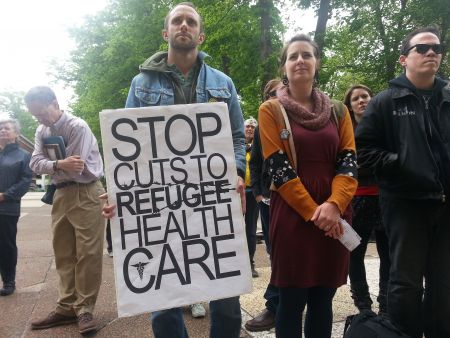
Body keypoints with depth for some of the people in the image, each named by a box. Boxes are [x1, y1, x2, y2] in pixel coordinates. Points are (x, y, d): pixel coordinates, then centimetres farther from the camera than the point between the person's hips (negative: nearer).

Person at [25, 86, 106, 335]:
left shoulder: (78, 127, -13)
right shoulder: (41, 132, 10)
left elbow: (75, 168, -20)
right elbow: (35, 164, -4)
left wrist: (50, 165, -7)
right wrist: (59, 165, -22)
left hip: (86, 194, -7)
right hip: (61, 195, 8)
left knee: (87, 254, -4)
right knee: (63, 254, 10)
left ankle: (84, 309, 6)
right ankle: (67, 307, 21)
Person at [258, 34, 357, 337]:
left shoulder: (337, 110, 12)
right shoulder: (271, 110, 1)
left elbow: (349, 161, 4)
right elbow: (278, 167, -7)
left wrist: (334, 204, -14)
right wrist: (313, 212, -13)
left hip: (334, 217, 4)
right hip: (292, 215, -3)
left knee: (323, 299, 12)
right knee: (292, 300, 3)